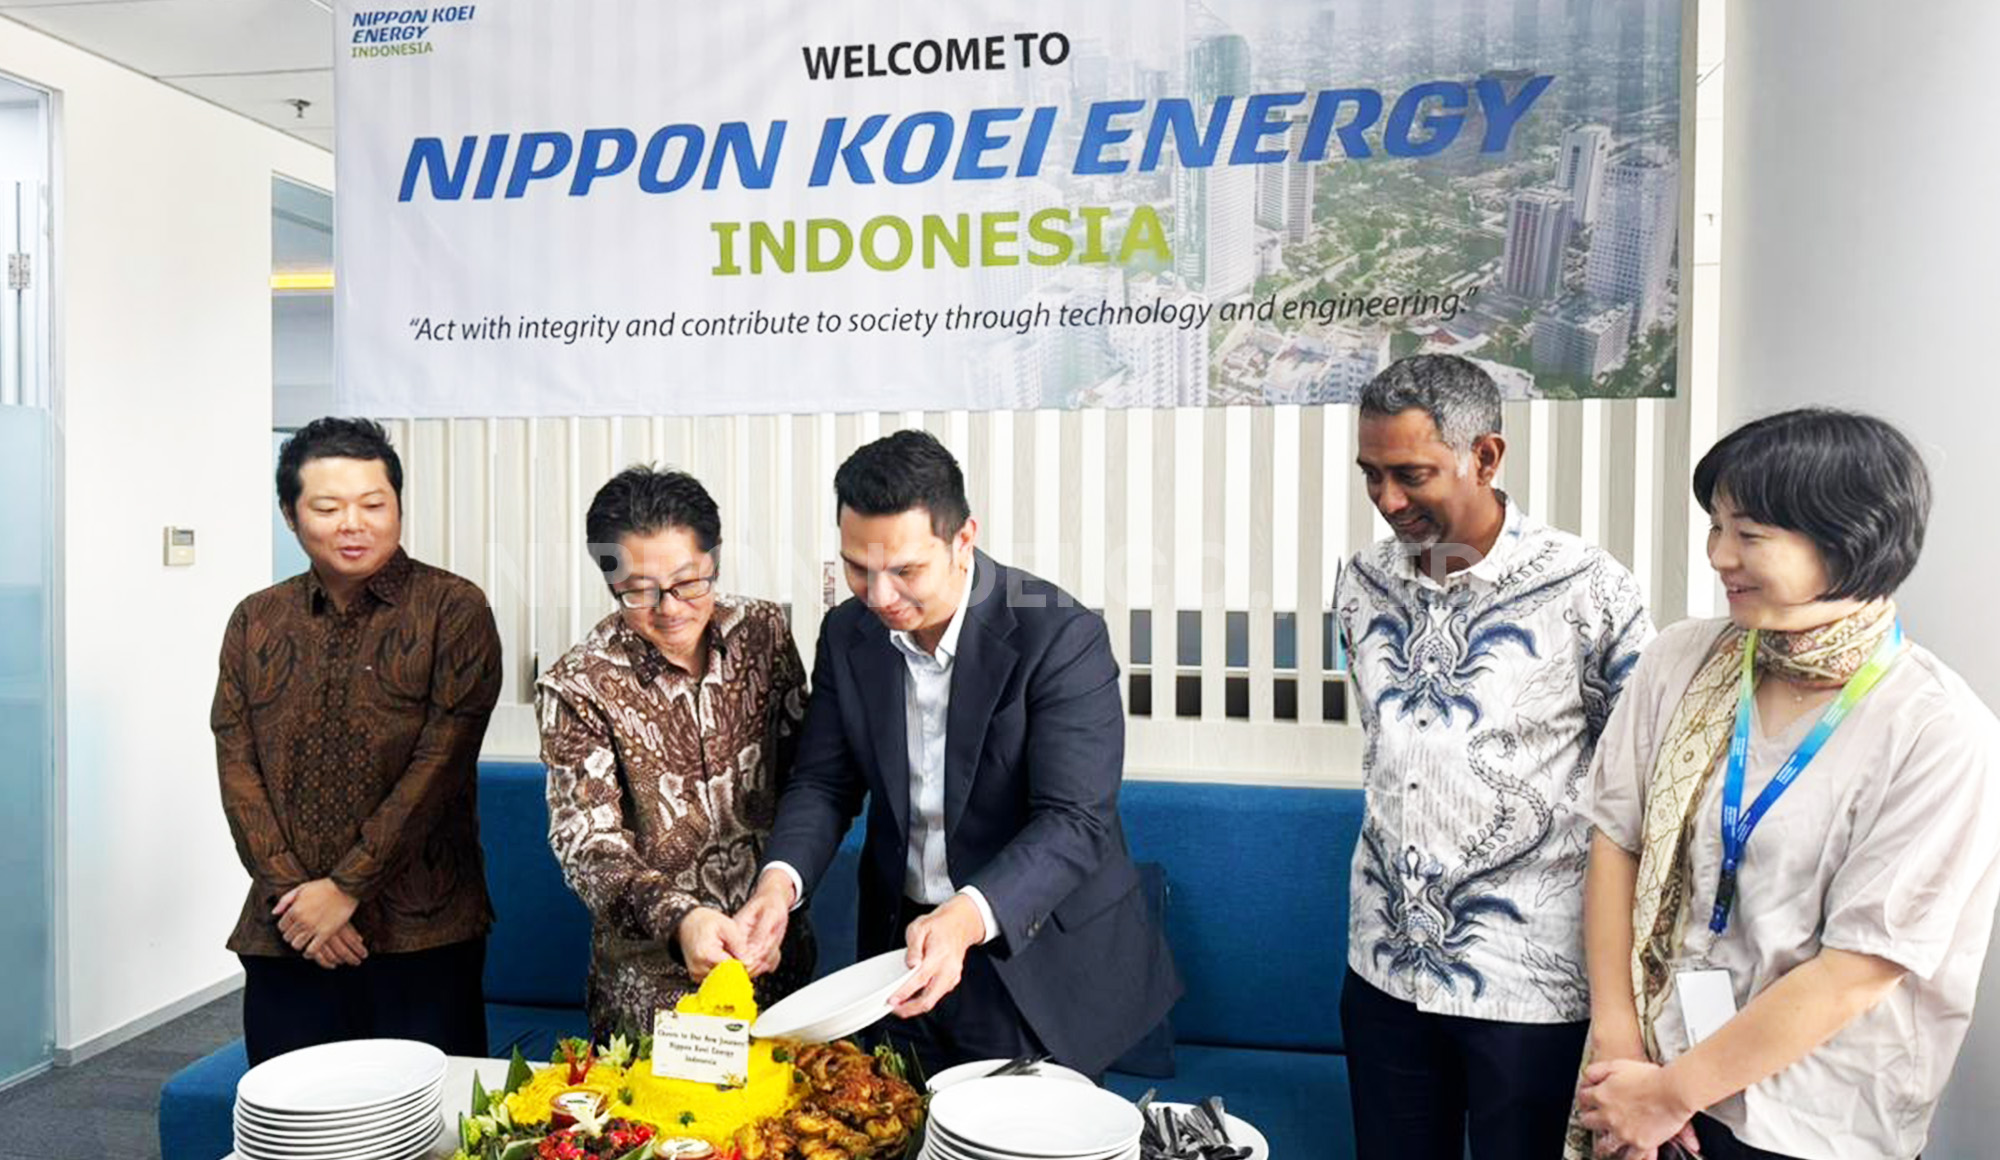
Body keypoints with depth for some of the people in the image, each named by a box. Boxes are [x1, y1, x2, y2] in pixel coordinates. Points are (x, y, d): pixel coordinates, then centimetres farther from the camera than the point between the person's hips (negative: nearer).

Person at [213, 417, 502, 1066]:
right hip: (285, 939, 4)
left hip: (422, 936, -4)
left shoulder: (453, 610, -4)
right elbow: (236, 768, 4)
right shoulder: (256, 623, 10)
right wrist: (292, 892, -7)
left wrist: (347, 886, -12)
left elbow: (440, 763, -11)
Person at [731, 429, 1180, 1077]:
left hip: (1039, 957, -4)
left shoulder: (1062, 638, -22)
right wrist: (781, 879, -19)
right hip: (904, 944, 5)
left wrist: (966, 917, -41)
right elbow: (824, 782, 1)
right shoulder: (848, 635, -4)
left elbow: (1074, 823, -26)